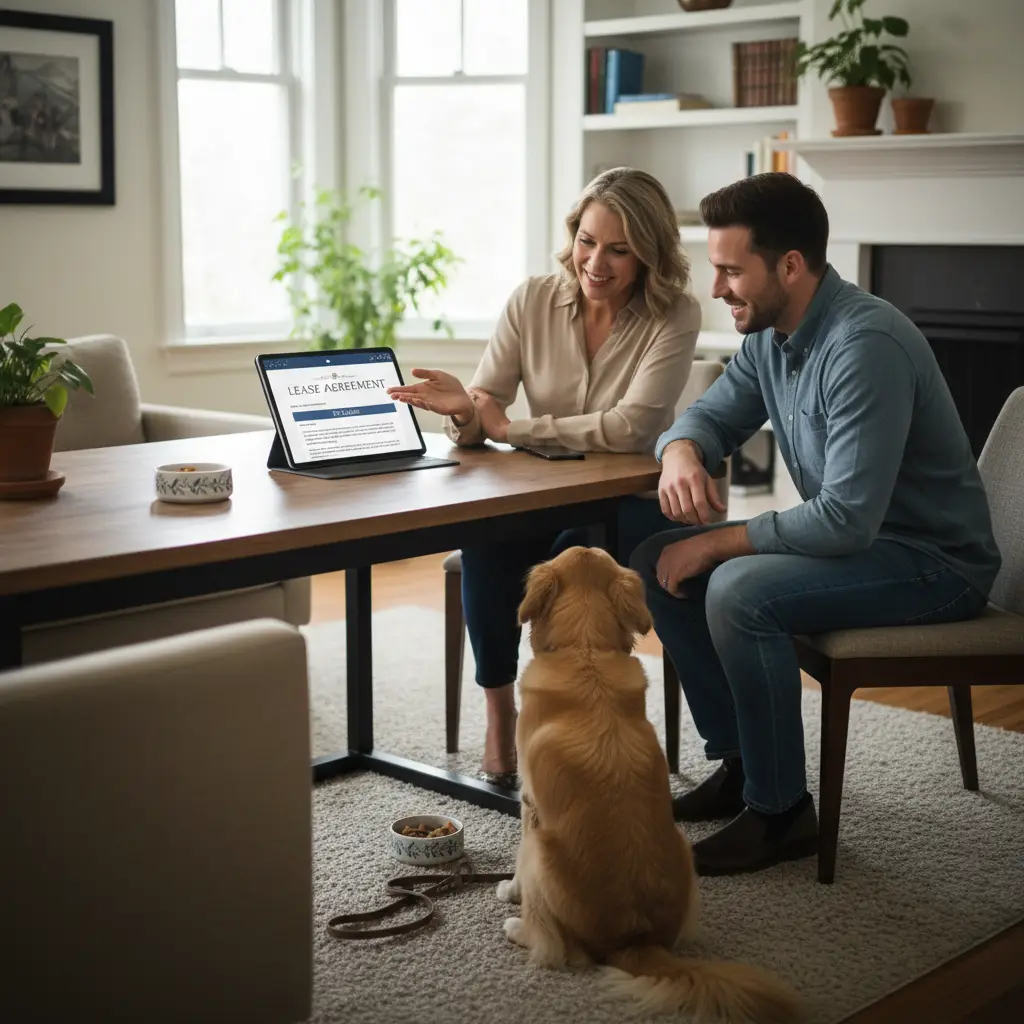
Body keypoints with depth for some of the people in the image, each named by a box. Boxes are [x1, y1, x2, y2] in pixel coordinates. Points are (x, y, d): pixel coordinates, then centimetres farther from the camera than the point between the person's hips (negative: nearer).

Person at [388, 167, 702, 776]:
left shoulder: (673, 317, -11)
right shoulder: (534, 301, -1)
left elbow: (630, 427, -24)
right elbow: (481, 421, -3)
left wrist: (510, 427, -19)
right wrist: (464, 413, -29)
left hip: (633, 500, -3)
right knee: (483, 545, -29)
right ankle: (500, 715, -13)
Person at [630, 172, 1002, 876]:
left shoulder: (865, 346, -28)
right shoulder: (771, 335, 1)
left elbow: (846, 521, -31)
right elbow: (711, 416, 12)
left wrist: (715, 543, -22)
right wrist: (681, 451, -14)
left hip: (934, 561, -9)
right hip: (857, 534, 9)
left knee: (739, 591, -31)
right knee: (658, 563, 2)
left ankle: (781, 810, -13)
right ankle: (740, 763, 10)